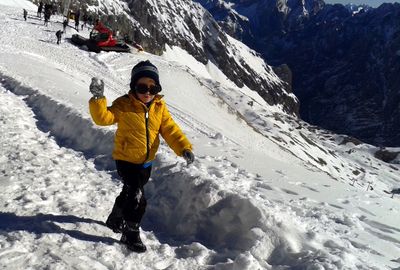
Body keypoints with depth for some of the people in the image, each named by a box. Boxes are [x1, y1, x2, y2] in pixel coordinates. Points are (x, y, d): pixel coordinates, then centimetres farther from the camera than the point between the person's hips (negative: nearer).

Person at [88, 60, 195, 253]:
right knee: (137, 198, -14)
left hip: (146, 162, 6)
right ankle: (131, 234, 6)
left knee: (130, 193, 24)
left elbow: (170, 130, -7)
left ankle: (115, 220, 51)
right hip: (126, 160, -6)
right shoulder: (124, 105, -15)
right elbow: (103, 118, -25)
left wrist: (184, 148, -21)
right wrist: (98, 98, -40)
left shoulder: (159, 107, -4)